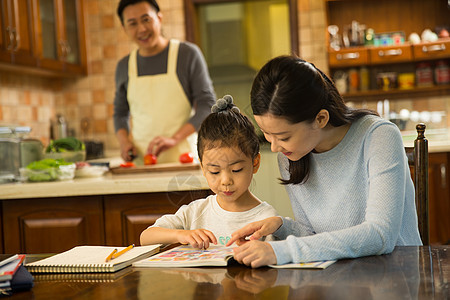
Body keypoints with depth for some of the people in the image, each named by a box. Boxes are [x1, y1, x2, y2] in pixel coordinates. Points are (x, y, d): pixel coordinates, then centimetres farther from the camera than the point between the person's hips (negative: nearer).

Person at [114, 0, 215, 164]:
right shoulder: (124, 67, 14)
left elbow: (207, 105, -1)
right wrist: (124, 141, 3)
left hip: (182, 158, -3)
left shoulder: (188, 54, 3)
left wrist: (174, 138, -14)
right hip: (140, 161, 4)